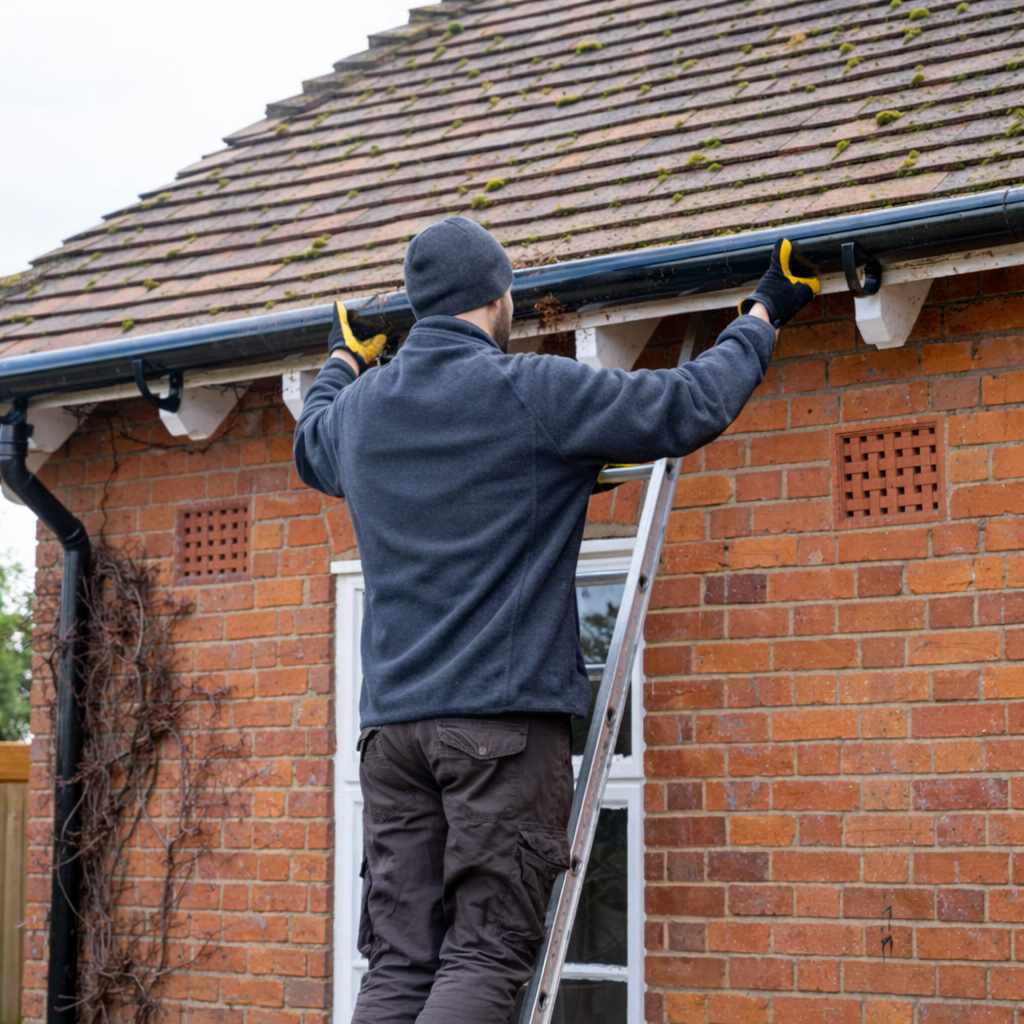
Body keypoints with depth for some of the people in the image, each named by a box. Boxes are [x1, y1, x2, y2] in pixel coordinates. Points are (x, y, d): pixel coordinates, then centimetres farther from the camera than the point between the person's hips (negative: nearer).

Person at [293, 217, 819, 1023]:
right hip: (506, 715, -6)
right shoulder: (534, 392, -6)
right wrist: (763, 317, 16)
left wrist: (344, 360, 55)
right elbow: (695, 404, -1)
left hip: (392, 720, 6)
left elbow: (311, 447, 37)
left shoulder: (358, 408, 12)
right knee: (485, 955, -6)